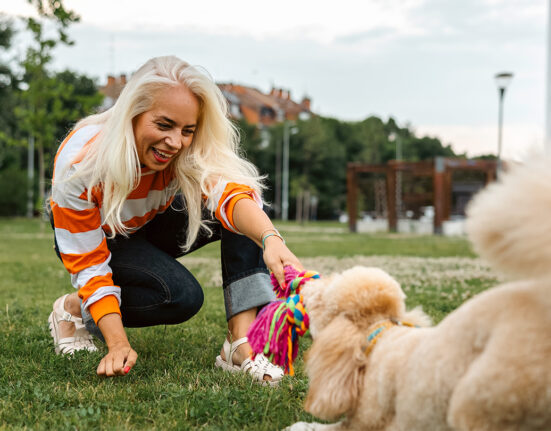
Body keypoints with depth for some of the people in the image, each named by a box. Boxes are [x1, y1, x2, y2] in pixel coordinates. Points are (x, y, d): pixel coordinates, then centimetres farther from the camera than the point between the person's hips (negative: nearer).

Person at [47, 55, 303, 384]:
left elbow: (229, 192, -48)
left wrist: (270, 238, -70)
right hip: (95, 235, -3)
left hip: (151, 226, 4)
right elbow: (89, 266, -29)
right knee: (180, 294, -31)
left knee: (240, 220, -25)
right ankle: (75, 309, -7)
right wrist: (118, 345, -37)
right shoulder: (79, 162, -34)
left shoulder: (189, 153, -28)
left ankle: (242, 344, -28)